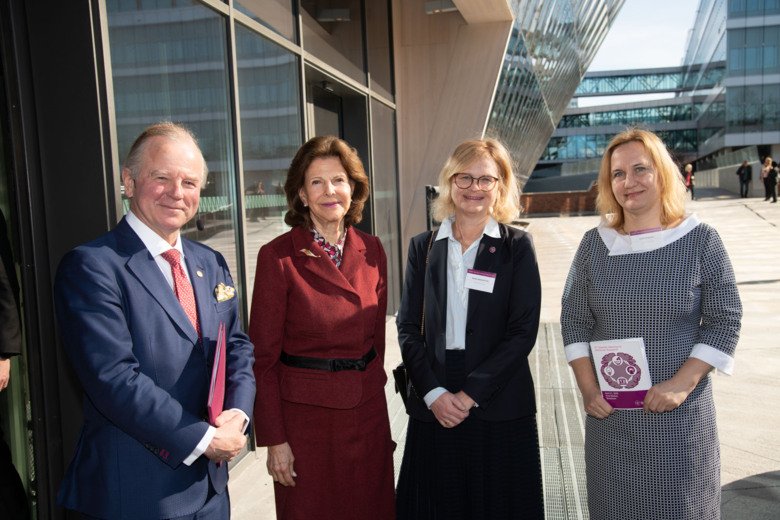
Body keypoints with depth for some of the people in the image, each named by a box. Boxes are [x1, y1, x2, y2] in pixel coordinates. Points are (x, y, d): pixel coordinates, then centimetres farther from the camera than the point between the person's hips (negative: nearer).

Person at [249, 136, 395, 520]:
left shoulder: (371, 250, 2)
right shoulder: (277, 256, -11)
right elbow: (263, 355, -9)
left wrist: (371, 383, 10)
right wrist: (274, 439, -10)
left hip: (368, 408, 4)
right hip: (306, 412, -4)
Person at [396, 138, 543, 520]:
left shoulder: (517, 247, -1)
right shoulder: (424, 247, 6)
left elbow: (523, 331, -7)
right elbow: (408, 327, 3)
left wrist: (471, 394, -12)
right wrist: (433, 393, -9)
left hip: (500, 408, -2)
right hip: (433, 407, 2)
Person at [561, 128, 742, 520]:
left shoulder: (700, 240, -4)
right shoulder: (594, 244, 2)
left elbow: (725, 322, -5)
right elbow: (574, 320, 4)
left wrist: (681, 384, -14)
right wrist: (587, 388, -5)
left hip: (680, 414, -2)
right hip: (609, 413, 2)